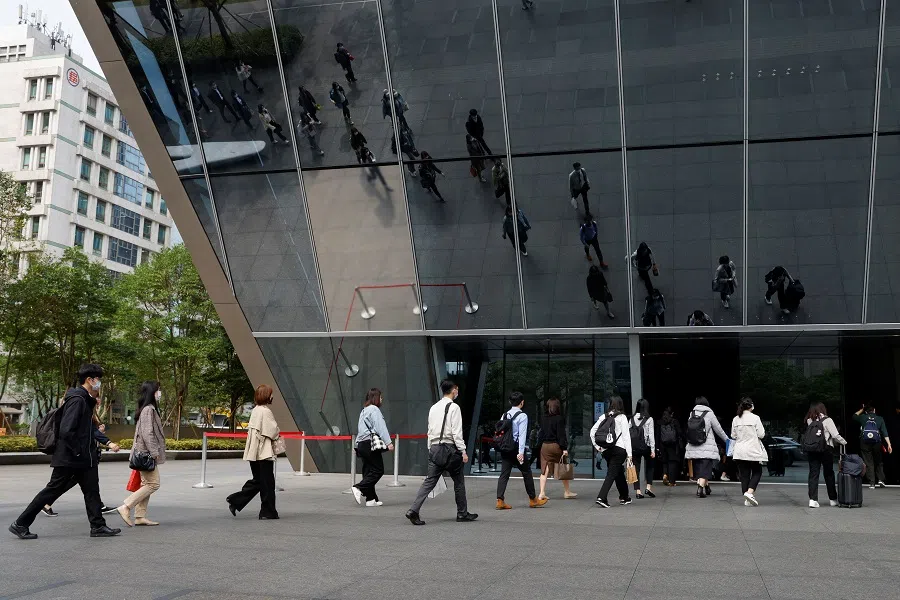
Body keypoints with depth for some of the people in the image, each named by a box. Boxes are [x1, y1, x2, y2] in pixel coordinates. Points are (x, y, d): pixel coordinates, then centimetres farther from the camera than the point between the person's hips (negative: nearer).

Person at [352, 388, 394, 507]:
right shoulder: (374, 409, -6)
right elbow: (380, 427, -15)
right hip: (370, 444, -9)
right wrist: (388, 442, -20)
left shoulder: (364, 411, 22)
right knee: (378, 470, -6)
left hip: (361, 444, 9)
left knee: (369, 471, 8)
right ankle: (359, 488, -17)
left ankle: (371, 499, 6)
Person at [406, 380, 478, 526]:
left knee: (429, 481, 3)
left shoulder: (433, 408, 12)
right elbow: (457, 432, -13)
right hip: (449, 448, -6)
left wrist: (430, 449, 18)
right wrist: (463, 451, -10)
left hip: (434, 448, 6)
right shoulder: (453, 407, -9)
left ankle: (413, 510, -9)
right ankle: (462, 514, 19)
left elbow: (430, 431, 13)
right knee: (459, 482, 9)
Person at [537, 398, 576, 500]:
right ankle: (567, 492, 22)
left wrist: (539, 446, 14)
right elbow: (561, 434, -13)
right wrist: (564, 448, -12)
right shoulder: (559, 419, -11)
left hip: (545, 446, 4)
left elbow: (541, 434, 9)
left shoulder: (544, 419, 5)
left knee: (545, 470, 4)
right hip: (556, 446, -4)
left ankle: (542, 493, -2)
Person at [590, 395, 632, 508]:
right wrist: (629, 453, -6)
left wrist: (597, 447, 11)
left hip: (606, 450, 5)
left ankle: (624, 497, 30)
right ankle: (601, 498, -16)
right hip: (619, 449, -5)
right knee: (612, 474, -4)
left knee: (619, 473, 20)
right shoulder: (622, 417, -5)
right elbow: (626, 436, -8)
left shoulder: (604, 416, 6)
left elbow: (592, 431, 5)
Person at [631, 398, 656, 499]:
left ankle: (637, 491, 3)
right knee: (649, 467, 16)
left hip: (634, 447, 2)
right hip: (646, 446, -2)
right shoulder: (649, 419, -5)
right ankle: (648, 487, 5)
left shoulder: (632, 419, 2)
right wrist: (653, 450, -5)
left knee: (636, 468, 6)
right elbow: (651, 435, -7)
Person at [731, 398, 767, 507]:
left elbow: (733, 436, 7)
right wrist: (753, 434, 11)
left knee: (744, 475, 8)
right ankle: (750, 492, -11)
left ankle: (747, 500, 10)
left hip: (739, 452, 4)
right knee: (757, 472, 10)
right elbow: (761, 434, -8)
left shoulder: (735, 419, 2)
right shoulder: (755, 418, -10)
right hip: (753, 450, -4)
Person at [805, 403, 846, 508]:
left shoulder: (809, 421, 3)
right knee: (829, 474, 12)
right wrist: (844, 442, 6)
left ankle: (813, 499, -7)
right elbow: (835, 435, -7)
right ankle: (833, 499, 24)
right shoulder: (827, 420, -6)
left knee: (813, 474, 2)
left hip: (812, 450, 2)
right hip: (826, 450, -2)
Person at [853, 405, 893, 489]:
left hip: (865, 442, 0)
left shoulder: (863, 417, 8)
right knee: (878, 462, 16)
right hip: (877, 442, 0)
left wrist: (862, 409, 36)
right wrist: (889, 444, -5)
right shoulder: (880, 419, 8)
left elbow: (854, 416, 29)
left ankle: (872, 483, -2)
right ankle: (880, 480, 3)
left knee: (869, 463, 2)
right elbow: (885, 432, -1)